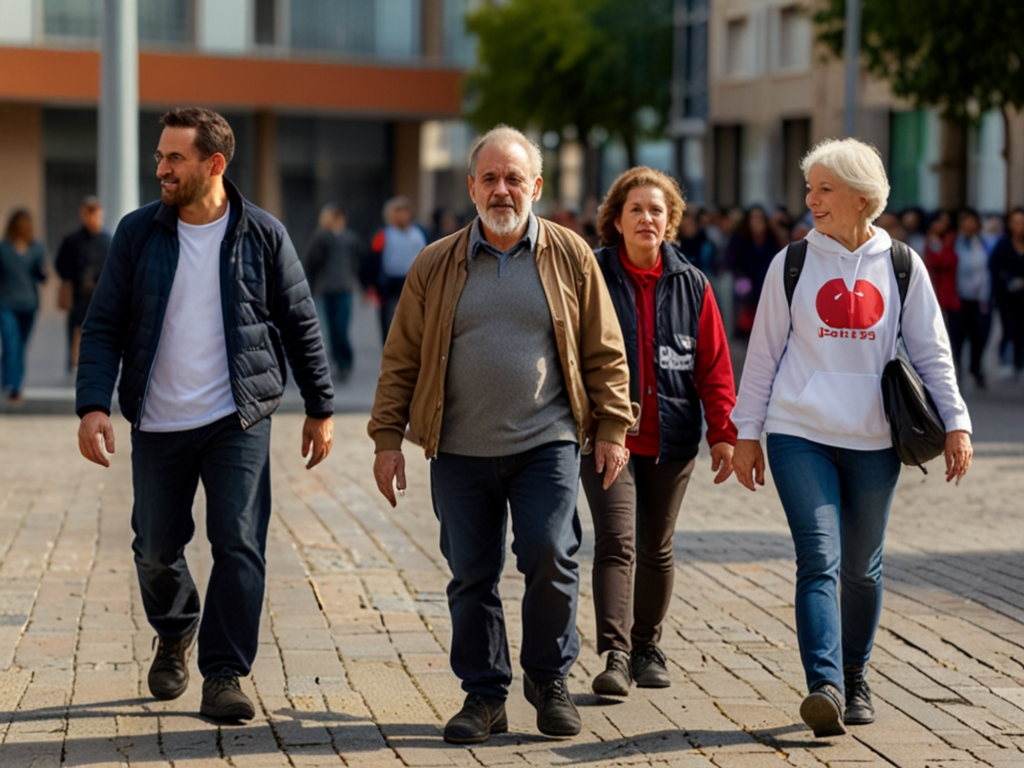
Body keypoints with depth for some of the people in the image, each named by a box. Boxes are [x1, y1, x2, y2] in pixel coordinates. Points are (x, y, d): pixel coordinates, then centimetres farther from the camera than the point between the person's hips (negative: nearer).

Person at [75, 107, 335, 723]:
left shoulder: (263, 235, -2)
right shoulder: (138, 233, 1)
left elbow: (301, 326, 5)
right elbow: (104, 326, 1)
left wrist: (321, 408, 6)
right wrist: (94, 405, -12)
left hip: (239, 420, -2)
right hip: (158, 424, 2)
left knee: (239, 547, -8)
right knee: (157, 548, 10)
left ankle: (224, 675, 1)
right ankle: (175, 634, 39)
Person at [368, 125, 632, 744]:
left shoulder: (569, 257, 4)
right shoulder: (437, 265, 6)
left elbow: (604, 351, 7)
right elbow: (402, 359, 7)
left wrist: (611, 428, 2)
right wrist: (388, 438, 3)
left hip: (547, 444, -1)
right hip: (460, 452, 1)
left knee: (549, 556, -9)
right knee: (471, 576, 4)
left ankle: (550, 678, 12)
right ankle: (485, 696, 16)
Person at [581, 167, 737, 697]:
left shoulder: (691, 286, 5)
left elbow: (714, 366, 7)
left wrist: (723, 431, 1)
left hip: (671, 438, 3)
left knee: (656, 548, 12)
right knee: (616, 541, -14)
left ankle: (647, 647, 26)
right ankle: (615, 654, -16)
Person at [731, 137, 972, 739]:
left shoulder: (901, 265, 4)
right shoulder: (791, 264, 4)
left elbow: (932, 352, 7)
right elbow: (763, 354, 8)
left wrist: (956, 422, 0)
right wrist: (747, 432, 7)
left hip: (873, 441, 1)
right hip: (800, 436, -1)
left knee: (862, 567, 10)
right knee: (819, 560, -14)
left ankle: (855, 681, 26)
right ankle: (826, 688, -22)